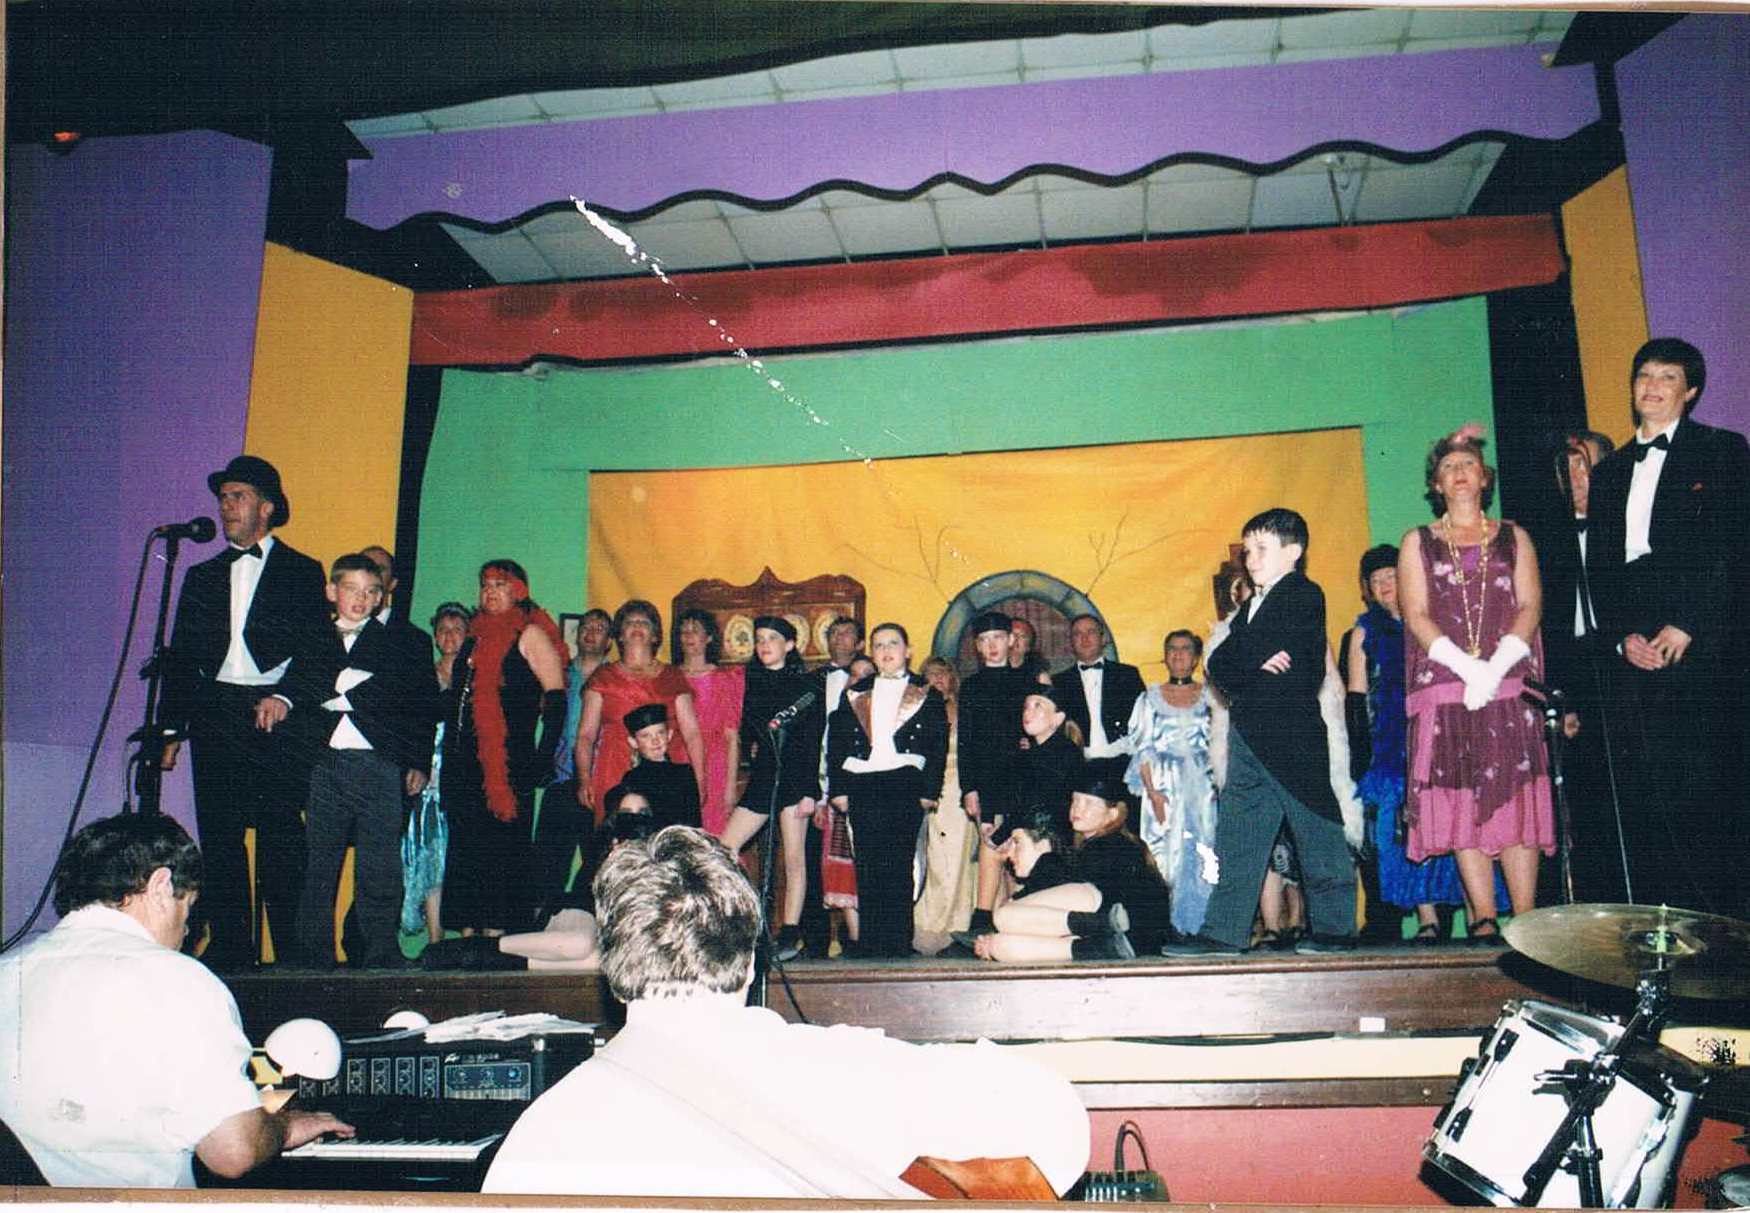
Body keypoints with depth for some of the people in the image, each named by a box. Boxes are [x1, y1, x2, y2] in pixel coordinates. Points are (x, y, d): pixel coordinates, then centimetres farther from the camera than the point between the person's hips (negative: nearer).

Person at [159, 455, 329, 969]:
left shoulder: (302, 572, 8)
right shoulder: (203, 577, 19)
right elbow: (180, 656, 17)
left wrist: (286, 698, -16)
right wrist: (171, 729, 10)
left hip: (277, 717, -4)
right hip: (214, 717, 4)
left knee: (281, 838, -6)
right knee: (218, 836, 3)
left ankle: (293, 951, -2)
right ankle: (228, 947, 9)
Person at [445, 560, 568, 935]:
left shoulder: (530, 634, 0)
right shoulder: (476, 636, 20)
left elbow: (555, 698, -7)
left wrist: (543, 759, -15)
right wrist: (450, 758, 15)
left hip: (510, 762, -7)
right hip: (465, 763, 7)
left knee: (502, 845, -5)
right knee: (466, 845, 7)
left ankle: (498, 930, -1)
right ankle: (469, 931, 13)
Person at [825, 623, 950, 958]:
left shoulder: (927, 695, 11)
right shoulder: (855, 695, 17)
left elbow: (939, 746, 5)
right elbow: (836, 743, 11)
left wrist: (930, 791, -5)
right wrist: (838, 789, 1)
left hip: (905, 787, -2)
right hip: (862, 789, 2)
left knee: (899, 866, -6)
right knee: (867, 866, 0)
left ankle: (899, 943, 0)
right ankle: (869, 944, 5)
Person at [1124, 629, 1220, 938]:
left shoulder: (1209, 696, 11)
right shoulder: (1150, 699, 11)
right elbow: (1142, 750, 3)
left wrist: (1219, 786, -7)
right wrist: (1153, 793, -9)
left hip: (1204, 788, 0)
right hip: (1164, 790, 0)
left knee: (1205, 857, -7)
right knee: (1168, 854, -5)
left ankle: (1204, 925, 0)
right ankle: (1172, 928, -3)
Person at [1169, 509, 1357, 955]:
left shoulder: (1304, 595, -3)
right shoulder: (1249, 609, 22)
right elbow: (1217, 665, 10)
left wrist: (1241, 668, -2)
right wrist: (1256, 665, -8)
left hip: (1294, 734, -8)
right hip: (1250, 739, 8)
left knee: (1316, 830, 1)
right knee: (1237, 837, 5)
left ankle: (1335, 927, 10)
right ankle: (1224, 932, 7)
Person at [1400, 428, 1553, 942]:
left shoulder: (1513, 538, 17)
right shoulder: (1418, 543, 15)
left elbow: (1530, 606, 5)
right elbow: (1416, 615, 2)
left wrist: (1495, 668, -12)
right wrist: (1468, 668, -12)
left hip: (1510, 685, 0)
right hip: (1445, 688, 0)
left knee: (1514, 799, -6)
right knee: (1462, 802, -7)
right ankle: (1483, 919, -6)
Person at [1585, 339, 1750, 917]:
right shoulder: (1610, 471, 22)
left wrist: (1686, 626, -11)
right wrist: (1622, 636, 0)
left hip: (1698, 646, -4)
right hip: (1631, 652, 4)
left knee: (1703, 785, -10)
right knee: (1640, 793, -1)